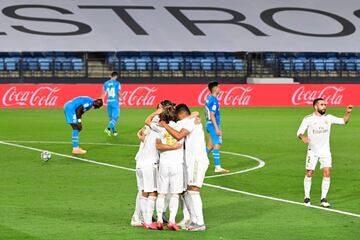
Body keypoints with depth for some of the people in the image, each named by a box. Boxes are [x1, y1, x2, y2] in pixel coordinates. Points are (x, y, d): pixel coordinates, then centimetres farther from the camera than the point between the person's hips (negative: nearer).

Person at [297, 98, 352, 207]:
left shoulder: (328, 118, 2)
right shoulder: (308, 119, -7)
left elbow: (343, 121, 6)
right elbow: (299, 132, -11)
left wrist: (348, 112, -13)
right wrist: (303, 137, -33)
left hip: (325, 151, 2)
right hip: (312, 151, -2)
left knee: (327, 173, -9)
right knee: (309, 173, 1)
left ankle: (323, 198, -1)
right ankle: (307, 197, 18)